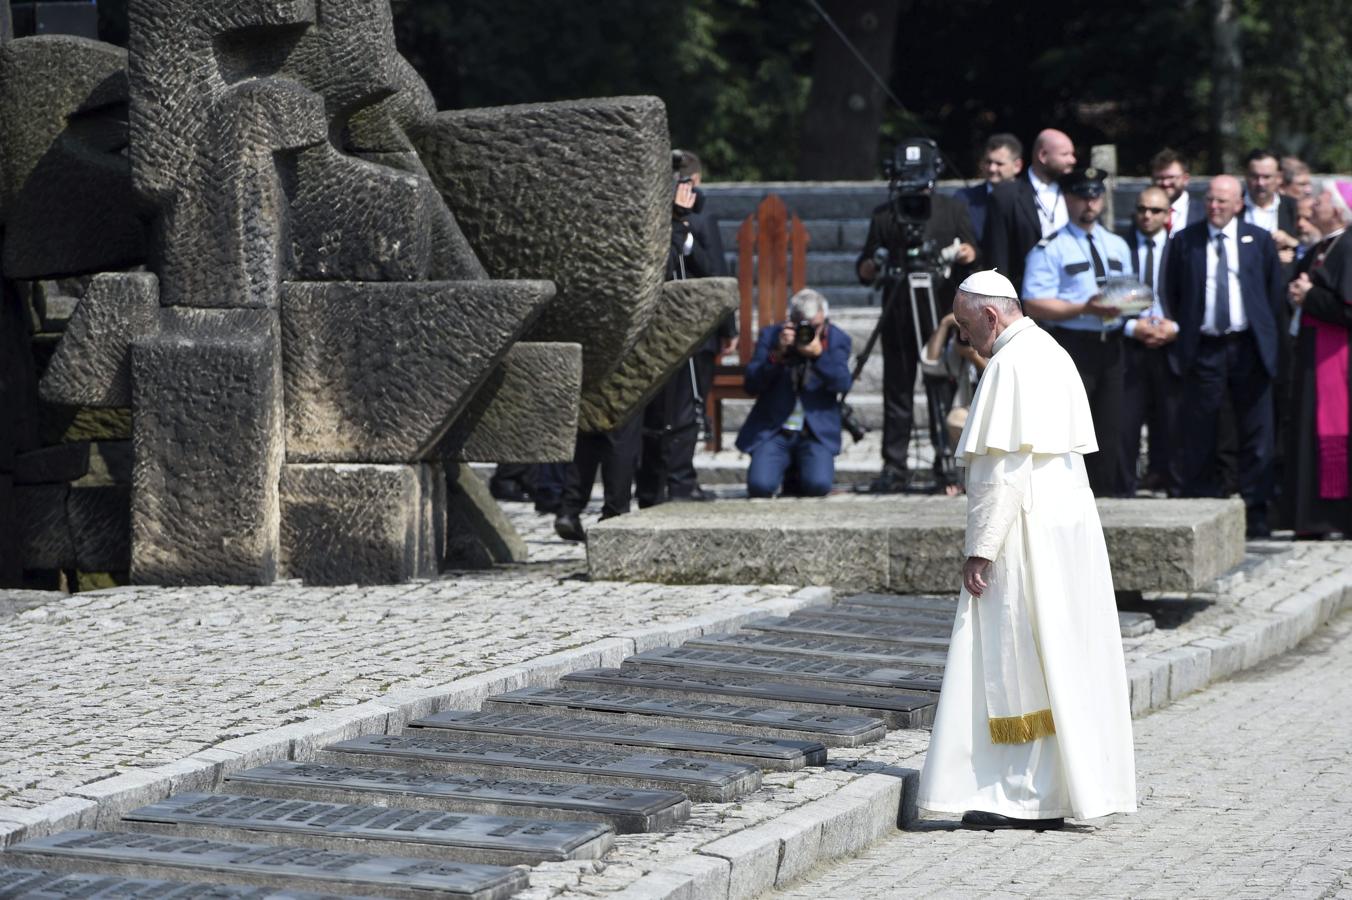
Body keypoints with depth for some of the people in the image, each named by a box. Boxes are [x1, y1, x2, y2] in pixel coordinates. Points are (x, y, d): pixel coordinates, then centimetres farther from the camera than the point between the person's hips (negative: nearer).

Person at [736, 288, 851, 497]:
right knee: (760, 486, -22)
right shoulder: (770, 335, 2)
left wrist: (819, 354, -25)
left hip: (816, 433, 0)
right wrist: (778, 353, -18)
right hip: (773, 432, 0)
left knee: (818, 485, -25)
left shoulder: (837, 340, 3)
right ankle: (785, 467, 15)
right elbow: (752, 386, -4)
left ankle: (798, 472, 13)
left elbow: (842, 385, -11)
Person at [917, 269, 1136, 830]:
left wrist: (981, 549, -19)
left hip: (1024, 535, -10)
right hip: (1068, 526, 10)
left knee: (1014, 662, -6)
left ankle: (1028, 798, -4)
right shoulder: (1052, 356, 16)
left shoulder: (1011, 365, -15)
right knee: (1060, 659, 10)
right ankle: (1061, 791, 14)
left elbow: (1007, 468, -21)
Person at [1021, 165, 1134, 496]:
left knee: (1110, 431, 7)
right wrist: (1085, 309, -20)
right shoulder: (1050, 249, -3)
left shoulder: (1117, 246, 19)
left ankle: (1106, 498, 14)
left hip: (1110, 345, 6)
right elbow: (1034, 305, -11)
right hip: (1071, 344, -6)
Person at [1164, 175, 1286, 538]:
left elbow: (1276, 291, 10)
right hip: (1203, 348, -1)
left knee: (1255, 434, 2)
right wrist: (1182, 337, 4)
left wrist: (1269, 338, 5)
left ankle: (1255, 514, 7)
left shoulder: (1259, 240, 6)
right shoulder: (1185, 241, 5)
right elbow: (1172, 293, 9)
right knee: (1198, 436, 0)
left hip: (1248, 348, 1)